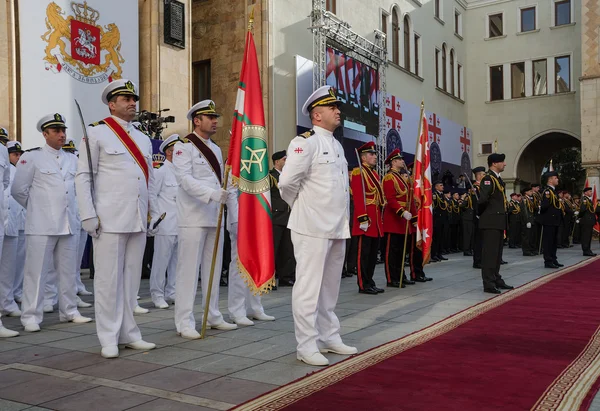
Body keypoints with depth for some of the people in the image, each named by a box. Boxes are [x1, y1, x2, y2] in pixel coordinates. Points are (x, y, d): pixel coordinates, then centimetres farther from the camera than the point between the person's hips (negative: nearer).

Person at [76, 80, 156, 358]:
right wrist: (88, 216, -10)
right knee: (108, 278, -1)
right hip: (109, 220, -5)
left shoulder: (143, 139, 17)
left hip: (138, 220, 6)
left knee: (132, 278, 9)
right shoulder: (97, 133, -1)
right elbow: (83, 177, -4)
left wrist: (150, 210, 15)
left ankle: (128, 333, 19)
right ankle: (109, 339, 8)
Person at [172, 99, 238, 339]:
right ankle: (185, 322, 1)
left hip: (215, 218, 8)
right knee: (189, 269, -5)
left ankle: (213, 316, 22)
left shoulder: (216, 149, 17)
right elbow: (185, 179, -19)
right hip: (193, 219, -8)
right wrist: (213, 194, -28)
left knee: (213, 268, 12)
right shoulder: (184, 147, -7)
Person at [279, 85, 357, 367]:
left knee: (330, 287, 16)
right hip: (313, 227, -9)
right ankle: (306, 346, 6)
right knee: (308, 287, -2)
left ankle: (329, 338, 27)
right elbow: (287, 182, -18)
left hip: (338, 227, 9)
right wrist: (302, 207, -3)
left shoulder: (337, 146, 16)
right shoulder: (306, 142, -11)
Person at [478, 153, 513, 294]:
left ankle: (496, 280, 25)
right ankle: (488, 283, -5)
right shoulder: (488, 179, -15)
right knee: (490, 252, -7)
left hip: (499, 221, 10)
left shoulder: (498, 179, 17)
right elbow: (482, 199, -24)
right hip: (491, 222, -10)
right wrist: (483, 213, -10)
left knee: (497, 252, 16)